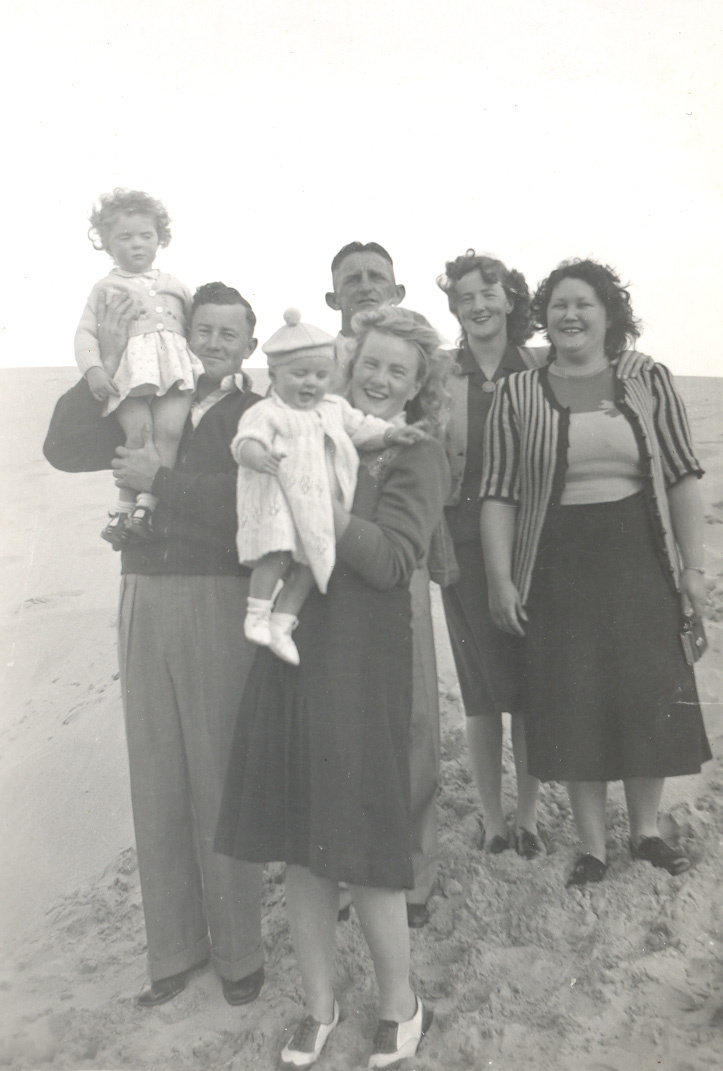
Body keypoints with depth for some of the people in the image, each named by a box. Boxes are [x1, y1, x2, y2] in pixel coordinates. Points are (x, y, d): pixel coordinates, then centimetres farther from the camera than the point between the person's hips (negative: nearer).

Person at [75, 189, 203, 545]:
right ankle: (125, 507, -11)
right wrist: (93, 369, -7)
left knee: (169, 430, -22)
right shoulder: (106, 287, 20)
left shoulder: (173, 285, 30)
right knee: (139, 433, -22)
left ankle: (147, 503, -21)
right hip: (131, 368, -2)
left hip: (174, 367, 2)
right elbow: (86, 332, 11)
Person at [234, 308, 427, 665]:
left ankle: (282, 622, 12)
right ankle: (257, 614, -4)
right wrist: (259, 456, -41)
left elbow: (363, 428, 23)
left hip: (320, 508, 6)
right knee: (278, 554, -21)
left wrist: (390, 434, 6)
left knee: (310, 563, 2)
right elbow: (247, 440, -19)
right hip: (278, 501, -6)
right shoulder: (267, 413, -4)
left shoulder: (335, 409, 16)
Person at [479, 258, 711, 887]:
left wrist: (692, 567, 0)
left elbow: (682, 477, 4)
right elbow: (499, 494, -2)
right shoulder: (516, 393, 1)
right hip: (557, 568, -1)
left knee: (651, 699, 8)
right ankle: (593, 845, 22)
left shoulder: (649, 382, 4)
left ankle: (646, 829, 31)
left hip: (639, 559, 2)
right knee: (572, 707, 4)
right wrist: (501, 579, -7)